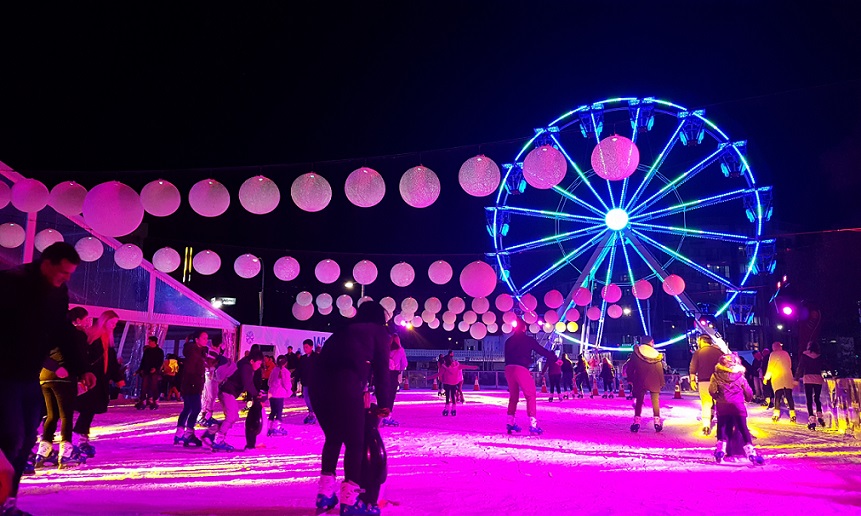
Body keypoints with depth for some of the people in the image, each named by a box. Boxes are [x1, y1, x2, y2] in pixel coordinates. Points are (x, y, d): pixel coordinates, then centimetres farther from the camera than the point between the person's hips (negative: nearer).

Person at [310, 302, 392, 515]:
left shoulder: (344, 330, 32)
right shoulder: (379, 333, 17)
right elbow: (382, 371, 10)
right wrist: (384, 403, 17)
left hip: (318, 384, 6)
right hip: (345, 386, -6)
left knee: (333, 437, 22)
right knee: (355, 442, 5)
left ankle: (325, 494, 26)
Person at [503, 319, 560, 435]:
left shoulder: (509, 341, 17)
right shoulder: (528, 339, 4)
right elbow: (542, 350, 9)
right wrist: (555, 359, 20)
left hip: (509, 368, 6)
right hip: (521, 369, -6)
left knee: (513, 396, 18)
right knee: (530, 396, 0)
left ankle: (510, 423, 19)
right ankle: (533, 425, -7)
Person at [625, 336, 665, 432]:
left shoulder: (636, 352, -2)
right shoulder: (656, 354, 1)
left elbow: (630, 367, -3)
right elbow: (660, 369, 0)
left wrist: (630, 379, 5)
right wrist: (661, 382, 5)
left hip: (640, 381, 0)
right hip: (654, 382, 1)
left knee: (639, 400, 5)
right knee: (655, 401, 10)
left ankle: (636, 421, -1)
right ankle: (657, 421, 5)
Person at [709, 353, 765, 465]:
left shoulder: (716, 376, 3)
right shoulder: (740, 376, 7)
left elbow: (712, 391, 2)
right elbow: (749, 393, 14)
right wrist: (747, 399, 37)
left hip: (722, 405, 0)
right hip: (738, 405, 0)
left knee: (722, 427, 13)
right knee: (743, 428, 6)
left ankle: (721, 448, 1)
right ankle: (750, 451, -1)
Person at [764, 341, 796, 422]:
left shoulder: (773, 354, -1)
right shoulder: (786, 353, 13)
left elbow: (770, 366, -3)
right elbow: (790, 365, 17)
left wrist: (767, 377, 4)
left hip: (777, 378, -4)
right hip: (788, 377, 4)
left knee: (777, 396, -2)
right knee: (789, 396, 3)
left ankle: (776, 413, -9)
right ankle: (792, 414, -4)